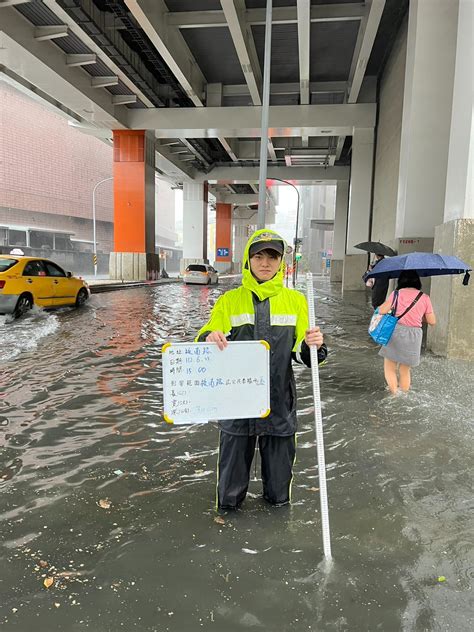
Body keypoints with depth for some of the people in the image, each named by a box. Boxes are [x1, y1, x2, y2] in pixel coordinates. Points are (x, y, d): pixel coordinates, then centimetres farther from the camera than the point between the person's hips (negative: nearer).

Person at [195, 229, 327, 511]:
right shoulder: (229, 300, 0)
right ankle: (229, 500, 40)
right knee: (229, 498, 12)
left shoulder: (295, 300, 2)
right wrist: (209, 339, -21)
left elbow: (302, 354, 5)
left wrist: (313, 345, -17)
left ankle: (277, 497, 45)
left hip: (280, 400, 1)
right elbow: (203, 345, 1)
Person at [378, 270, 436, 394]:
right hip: (414, 337, 3)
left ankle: (395, 394, -4)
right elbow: (432, 321, 3)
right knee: (405, 371, 18)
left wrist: (385, 304, 13)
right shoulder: (425, 298, 1)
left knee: (389, 368, 9)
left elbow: (382, 311, -8)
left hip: (395, 333, -2)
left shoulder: (397, 293, -5)